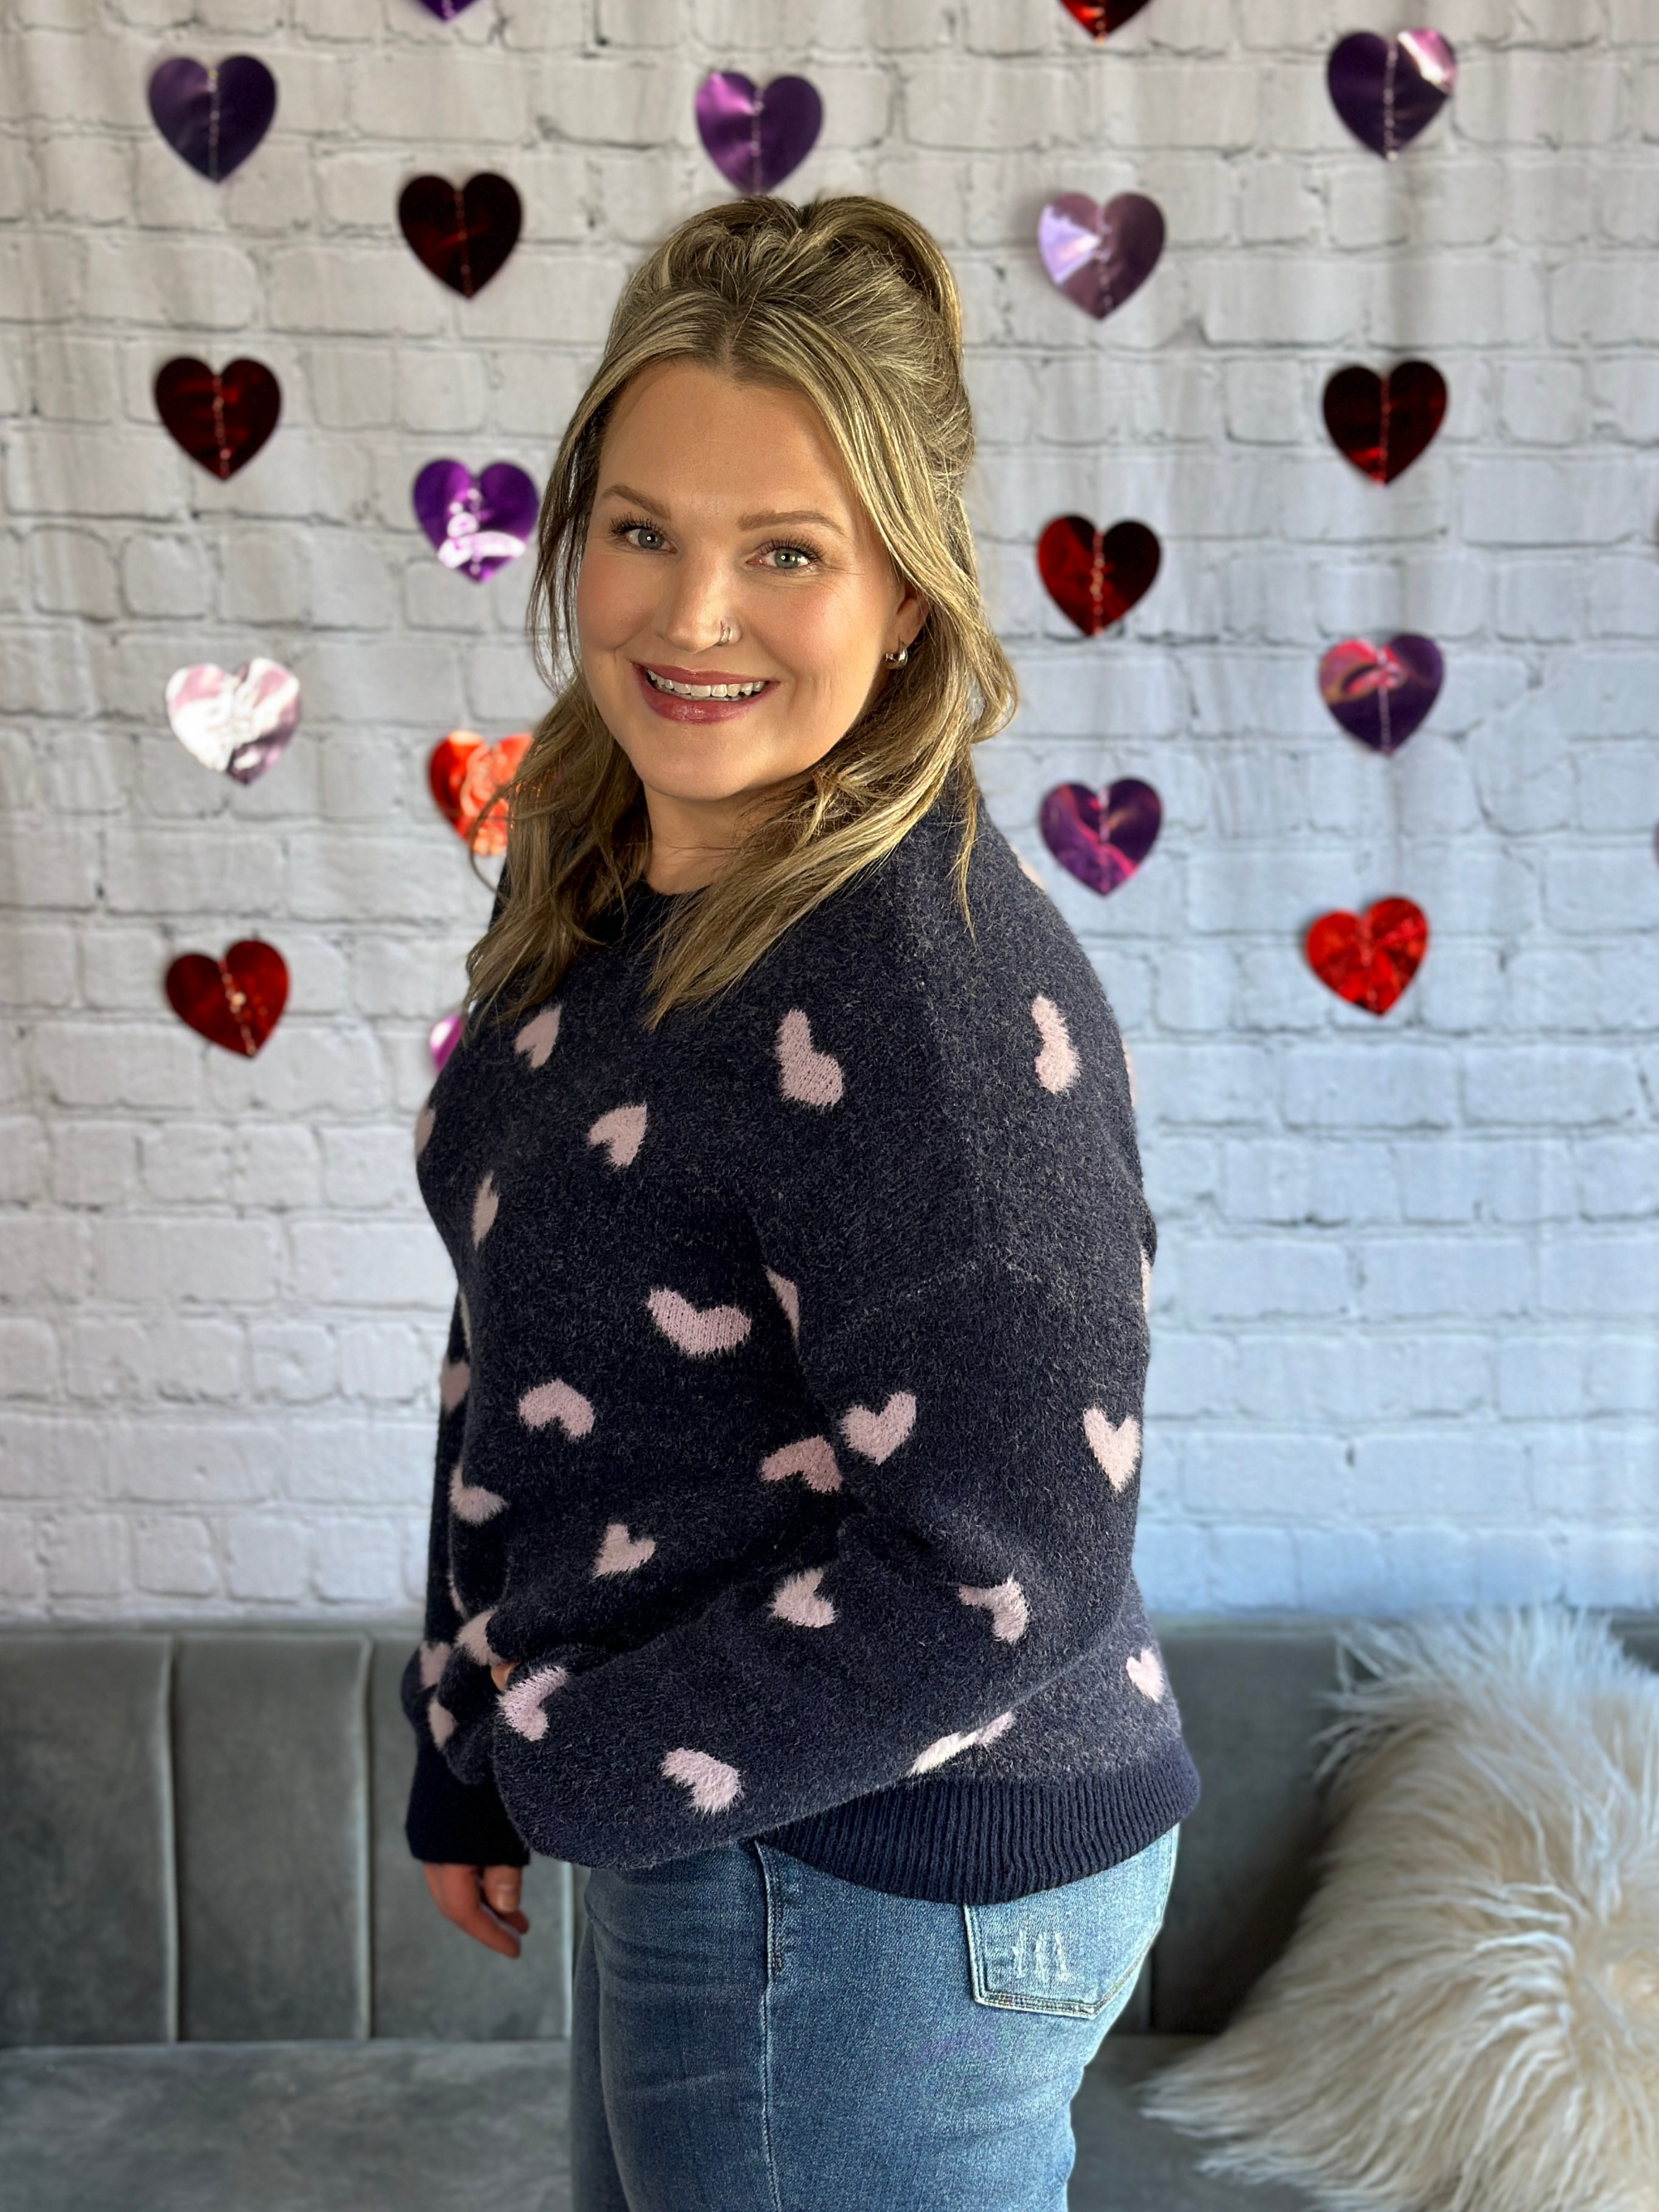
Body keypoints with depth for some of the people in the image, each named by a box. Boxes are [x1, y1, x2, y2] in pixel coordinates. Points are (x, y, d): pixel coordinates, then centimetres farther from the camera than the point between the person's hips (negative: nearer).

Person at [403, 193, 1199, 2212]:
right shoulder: (590, 866, 0)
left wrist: (574, 1771, -15)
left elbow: (1002, 1571, -27)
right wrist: (466, 1752, 11)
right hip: (696, 1841, 8)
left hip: (876, 1895, -8)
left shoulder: (923, 986, -28)